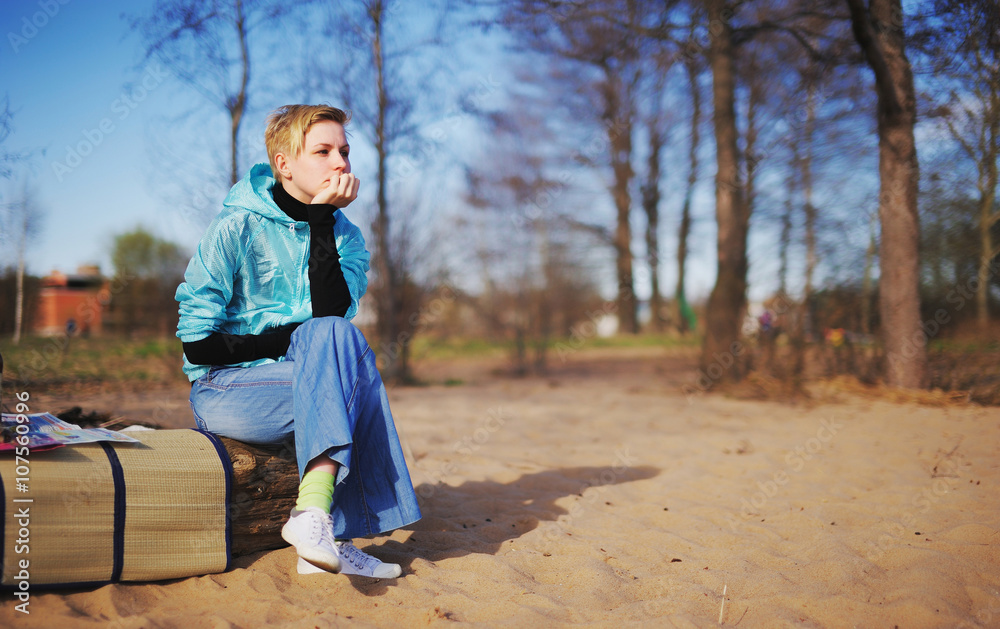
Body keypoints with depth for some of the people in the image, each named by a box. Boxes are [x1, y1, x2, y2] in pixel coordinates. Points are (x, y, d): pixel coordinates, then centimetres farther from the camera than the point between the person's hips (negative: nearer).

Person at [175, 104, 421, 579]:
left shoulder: (345, 236, 6)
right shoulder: (236, 226, -8)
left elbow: (331, 312, -14)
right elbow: (197, 344, -10)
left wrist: (322, 223, -17)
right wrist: (294, 342, -12)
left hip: (297, 382, 5)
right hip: (223, 391, -5)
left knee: (332, 333, -26)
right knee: (339, 342, -26)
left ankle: (318, 524, -27)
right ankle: (312, 516, -34)